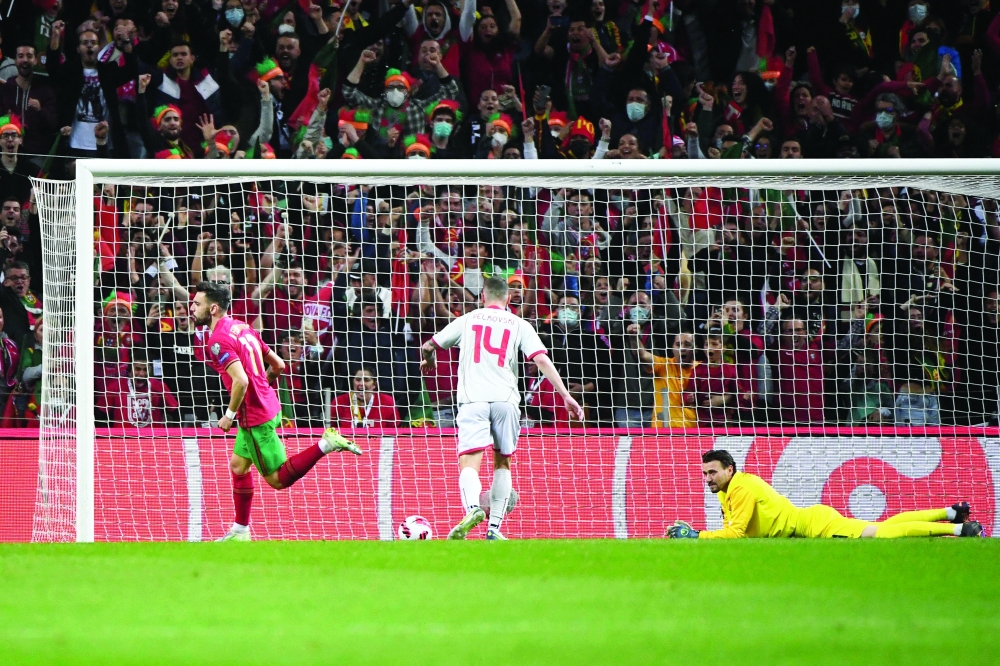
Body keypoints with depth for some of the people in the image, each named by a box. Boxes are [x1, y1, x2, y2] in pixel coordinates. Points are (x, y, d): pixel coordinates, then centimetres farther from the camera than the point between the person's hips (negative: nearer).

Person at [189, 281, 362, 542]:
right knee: (238, 466, 18)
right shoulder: (242, 329, 9)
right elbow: (278, 365, 14)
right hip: (268, 404, 10)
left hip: (255, 417, -10)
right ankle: (240, 531, 24)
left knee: (278, 479, -2)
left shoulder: (218, 340, -19)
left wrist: (229, 415, -18)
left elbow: (241, 381, -31)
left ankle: (326, 444, -11)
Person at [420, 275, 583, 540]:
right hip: (505, 398, 1)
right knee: (502, 462, 18)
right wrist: (566, 396, 0)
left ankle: (473, 508, -41)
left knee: (469, 464, -11)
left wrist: (428, 361, 49)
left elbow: (429, 346, 26)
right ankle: (494, 528, 11)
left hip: (472, 399, -1)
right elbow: (541, 360, 1)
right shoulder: (519, 325, 14)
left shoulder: (466, 320, 17)